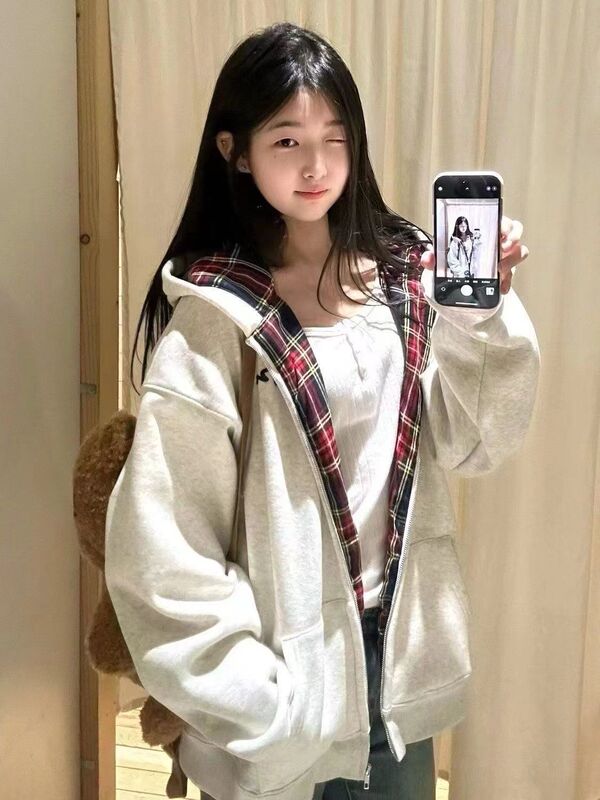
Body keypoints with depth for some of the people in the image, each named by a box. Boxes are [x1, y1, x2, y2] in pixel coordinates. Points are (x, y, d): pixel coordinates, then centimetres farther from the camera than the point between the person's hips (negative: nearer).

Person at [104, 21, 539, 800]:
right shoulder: (214, 315, -16)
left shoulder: (405, 274, -1)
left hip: (400, 640, 5)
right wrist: (246, 691, -15)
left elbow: (472, 443, -2)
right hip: (286, 662, -4)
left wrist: (485, 312, -15)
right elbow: (162, 531, -16)